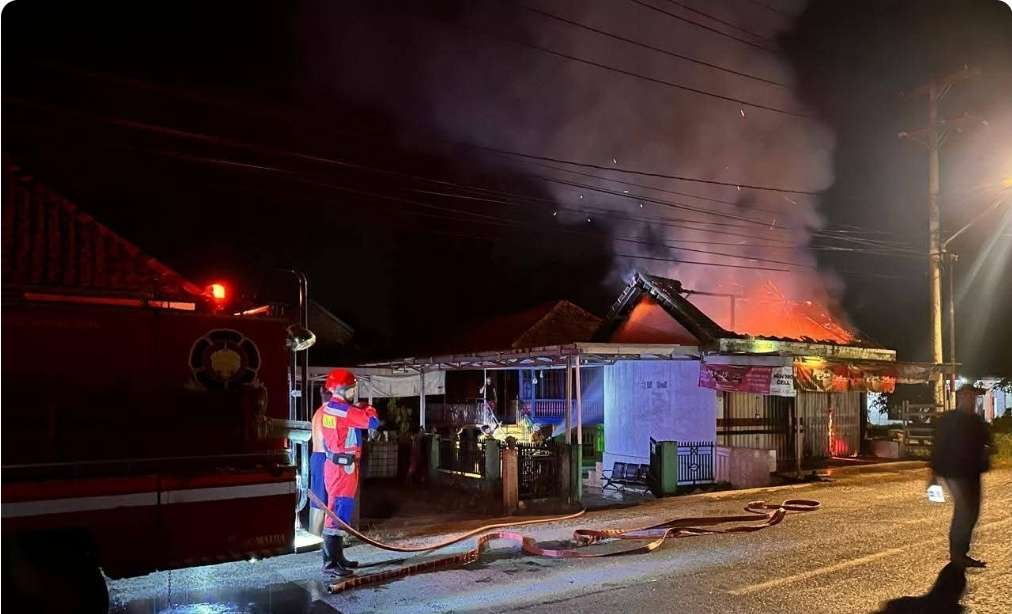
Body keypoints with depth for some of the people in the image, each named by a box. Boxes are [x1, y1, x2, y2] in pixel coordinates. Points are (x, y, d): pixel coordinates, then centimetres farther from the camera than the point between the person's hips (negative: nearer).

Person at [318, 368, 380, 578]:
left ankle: (337, 557, 24)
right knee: (338, 513, -8)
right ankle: (330, 563, -6)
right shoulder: (345, 410, -18)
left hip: (334, 464, 10)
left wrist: (359, 409, 8)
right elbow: (373, 422, -19)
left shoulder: (327, 409, 10)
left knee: (339, 511, 16)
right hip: (343, 467, -10)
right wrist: (368, 408, 0)